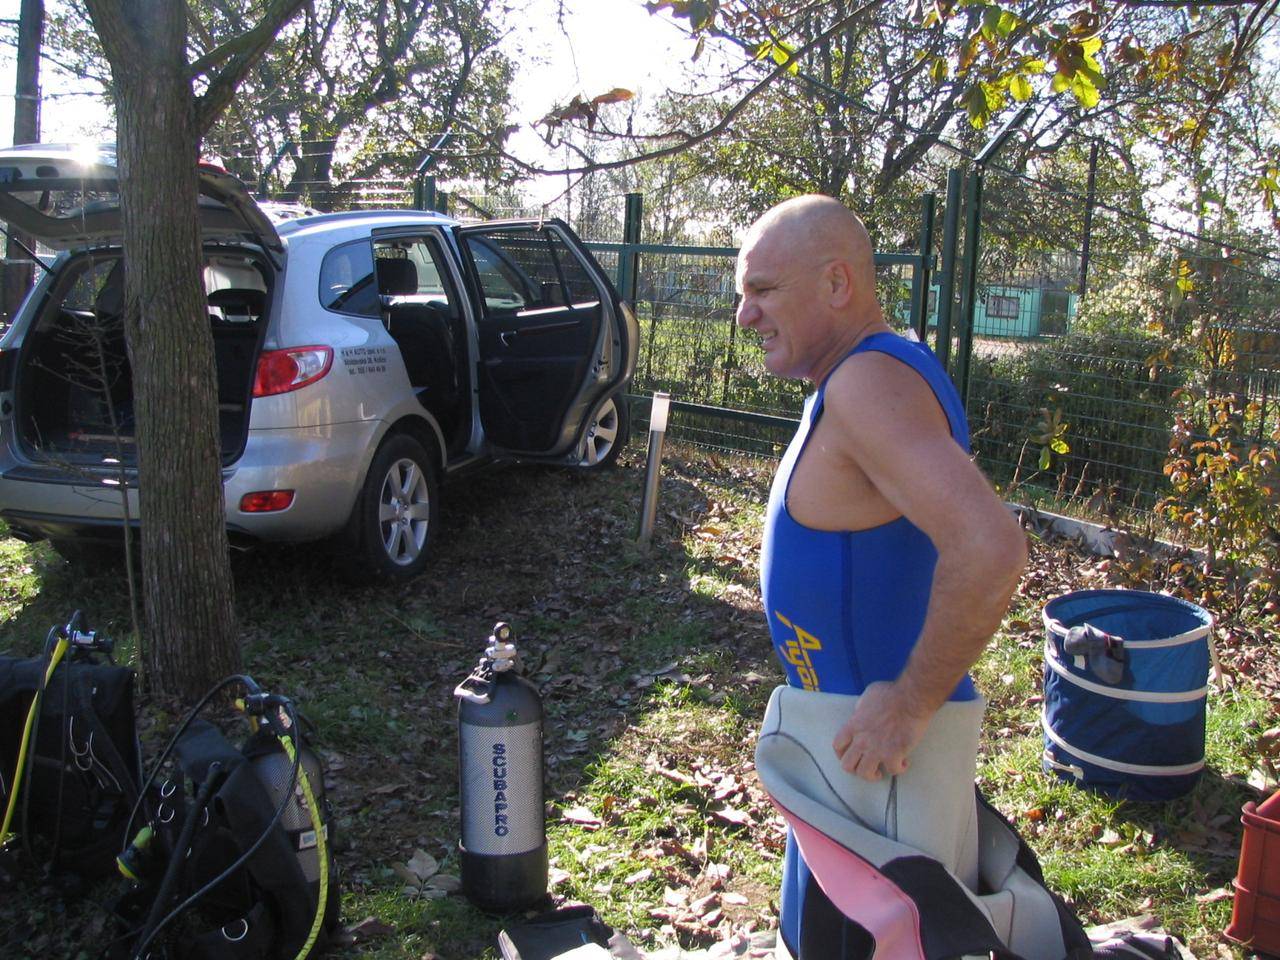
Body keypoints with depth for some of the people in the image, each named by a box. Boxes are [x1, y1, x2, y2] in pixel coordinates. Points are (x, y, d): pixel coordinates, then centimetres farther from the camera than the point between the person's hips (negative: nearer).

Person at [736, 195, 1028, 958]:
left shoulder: (866, 382, -26)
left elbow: (990, 548, -38)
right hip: (864, 727, 10)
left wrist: (910, 706, -29)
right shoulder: (882, 367, 7)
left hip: (880, 750, -10)